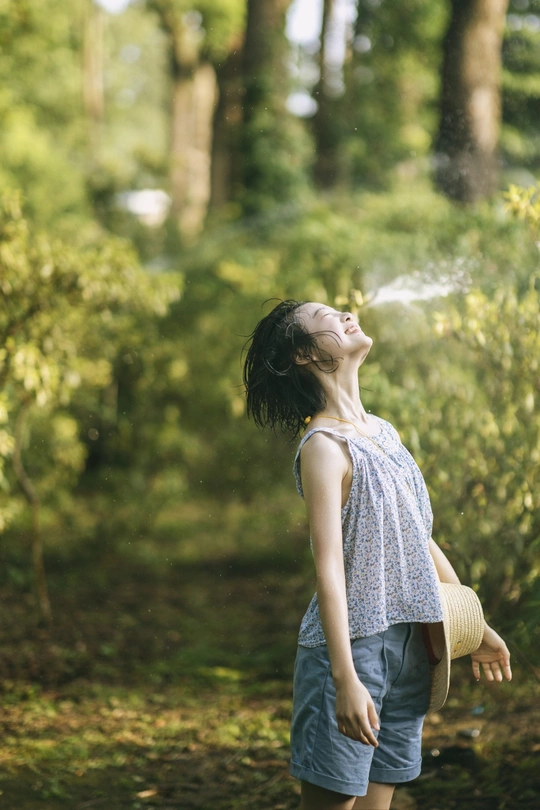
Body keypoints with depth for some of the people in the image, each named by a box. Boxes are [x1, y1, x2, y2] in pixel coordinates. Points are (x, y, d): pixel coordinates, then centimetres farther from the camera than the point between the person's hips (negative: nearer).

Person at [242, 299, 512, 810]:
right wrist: (345, 680, -28)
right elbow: (329, 566, -20)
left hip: (409, 647, 7)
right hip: (354, 647, -7)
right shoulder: (324, 446, -12)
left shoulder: (383, 432, 13)